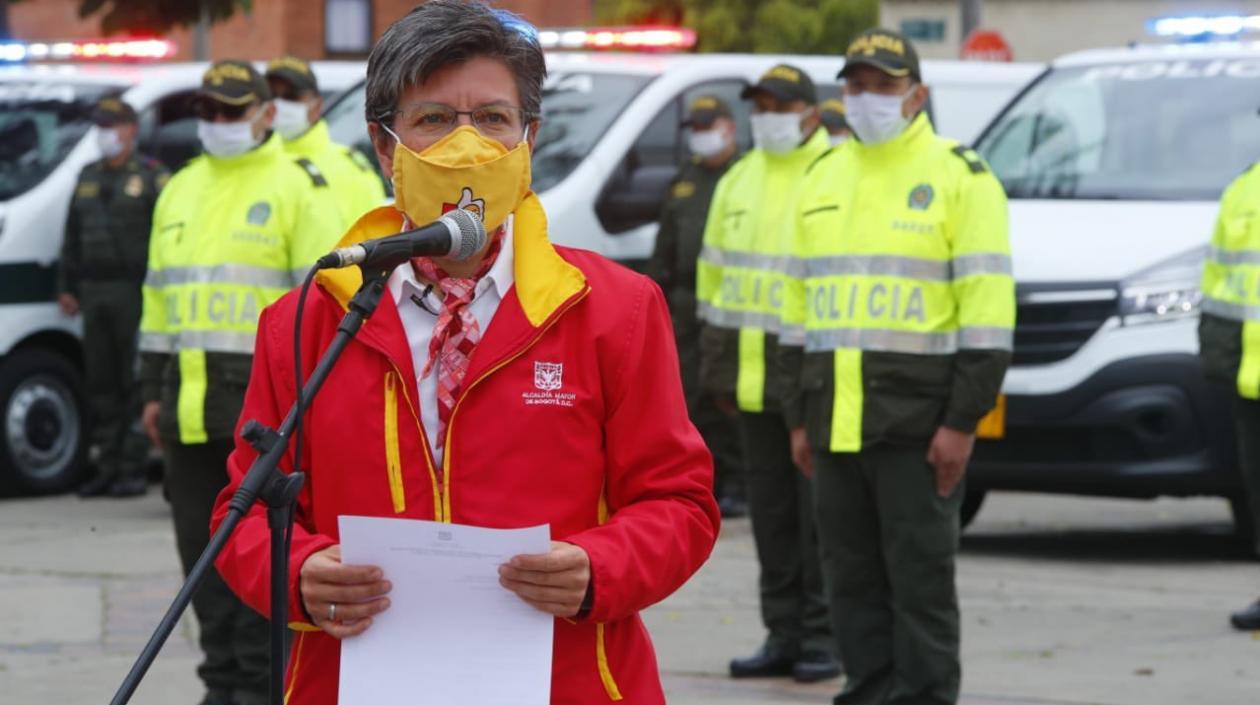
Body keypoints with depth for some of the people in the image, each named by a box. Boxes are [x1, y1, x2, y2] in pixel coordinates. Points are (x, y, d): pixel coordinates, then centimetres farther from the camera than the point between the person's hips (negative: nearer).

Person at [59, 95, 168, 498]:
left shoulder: (152, 177, -1)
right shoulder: (89, 178, 19)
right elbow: (73, 237, 23)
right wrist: (67, 288, 17)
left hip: (134, 293, -7)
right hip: (94, 294, 7)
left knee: (135, 384, -6)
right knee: (100, 384, 6)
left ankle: (134, 469, -5)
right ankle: (107, 468, 11)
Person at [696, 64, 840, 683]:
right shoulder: (738, 182, 15)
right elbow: (715, 270, 19)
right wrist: (717, 365, 15)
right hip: (755, 371, 6)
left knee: (820, 509, -4)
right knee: (770, 509, 9)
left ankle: (824, 637, 1)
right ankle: (783, 635, 15)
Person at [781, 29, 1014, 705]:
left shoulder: (959, 178, -4)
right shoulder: (822, 180, 16)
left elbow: (988, 309, -9)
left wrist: (962, 422, -14)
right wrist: (799, 418, 14)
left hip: (917, 423, -6)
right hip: (836, 421, 6)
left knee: (920, 576, -4)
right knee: (851, 578, 8)